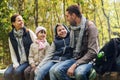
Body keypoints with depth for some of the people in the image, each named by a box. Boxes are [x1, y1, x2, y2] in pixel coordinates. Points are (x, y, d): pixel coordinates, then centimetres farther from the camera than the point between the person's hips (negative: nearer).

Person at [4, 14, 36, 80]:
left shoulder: (29, 32, 2)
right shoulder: (11, 37, 9)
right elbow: (13, 53, 7)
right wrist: (16, 64, -9)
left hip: (29, 61, -3)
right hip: (18, 62, 3)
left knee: (17, 71, -31)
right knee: (7, 74, -25)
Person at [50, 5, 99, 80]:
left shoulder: (90, 26, -11)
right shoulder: (73, 28, 10)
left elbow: (93, 52, -19)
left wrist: (75, 65, -24)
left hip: (88, 59, -6)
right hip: (76, 58, 6)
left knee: (79, 72, -39)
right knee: (57, 71, -22)